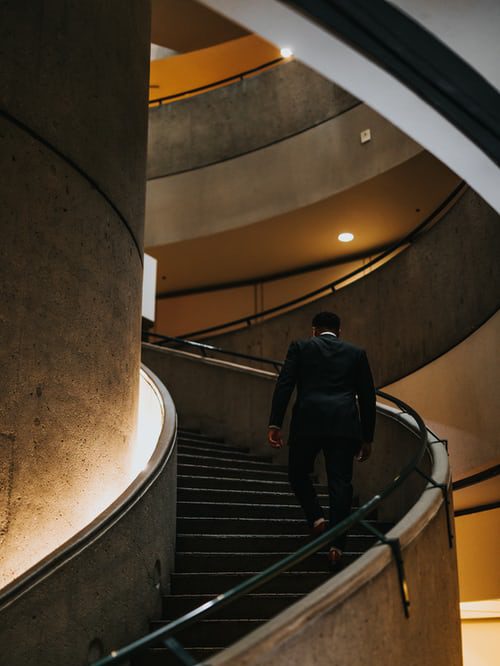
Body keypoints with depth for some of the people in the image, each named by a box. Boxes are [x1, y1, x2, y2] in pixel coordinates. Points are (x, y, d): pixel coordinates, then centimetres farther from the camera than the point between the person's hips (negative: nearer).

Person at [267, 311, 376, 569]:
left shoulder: (300, 347, 11)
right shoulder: (356, 353, 16)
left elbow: (284, 385, 0)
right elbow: (367, 396, 14)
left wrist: (275, 424, -1)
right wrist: (367, 438, 18)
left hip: (308, 422, -1)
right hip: (344, 424, 2)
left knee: (298, 474, 17)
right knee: (340, 483, 2)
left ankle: (317, 518, 0)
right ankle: (336, 545, -3)